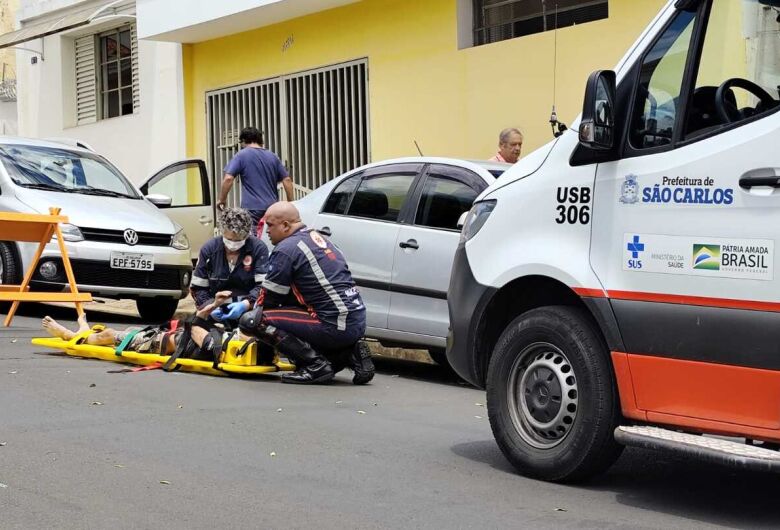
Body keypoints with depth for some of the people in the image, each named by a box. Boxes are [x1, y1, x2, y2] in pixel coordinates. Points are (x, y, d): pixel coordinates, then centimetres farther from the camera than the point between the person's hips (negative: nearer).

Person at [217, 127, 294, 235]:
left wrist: (221, 200, 0)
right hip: (273, 208, 5)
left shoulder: (241, 155, -1)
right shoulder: (273, 157, 13)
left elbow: (228, 179, -11)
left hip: (252, 208, -5)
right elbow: (287, 180, 10)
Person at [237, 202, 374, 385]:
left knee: (251, 320, -9)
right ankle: (349, 354, 13)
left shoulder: (286, 249, -7)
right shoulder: (317, 238, 19)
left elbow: (269, 299, -1)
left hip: (334, 327, -9)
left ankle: (316, 365, -10)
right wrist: (245, 304, 28)